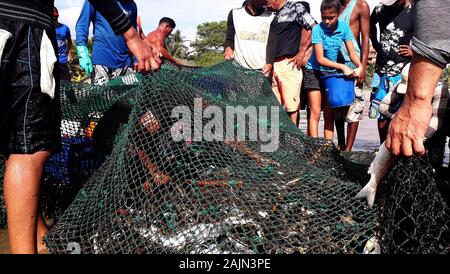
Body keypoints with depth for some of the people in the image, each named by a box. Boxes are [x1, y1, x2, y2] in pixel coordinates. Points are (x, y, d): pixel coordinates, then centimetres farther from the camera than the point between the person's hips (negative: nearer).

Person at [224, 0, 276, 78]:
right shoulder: (235, 14, 11)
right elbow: (229, 38, 12)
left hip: (262, 71, 0)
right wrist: (228, 48, -13)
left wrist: (269, 63, -20)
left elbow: (272, 44, -1)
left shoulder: (270, 18, 8)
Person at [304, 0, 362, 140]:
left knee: (329, 115, 3)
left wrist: (359, 66, -23)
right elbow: (320, 59, -19)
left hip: (331, 73, 4)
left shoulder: (344, 27, -4)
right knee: (315, 113, -7)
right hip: (314, 72, -4)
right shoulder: (318, 29, -15)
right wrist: (343, 67, -24)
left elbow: (352, 52, -4)